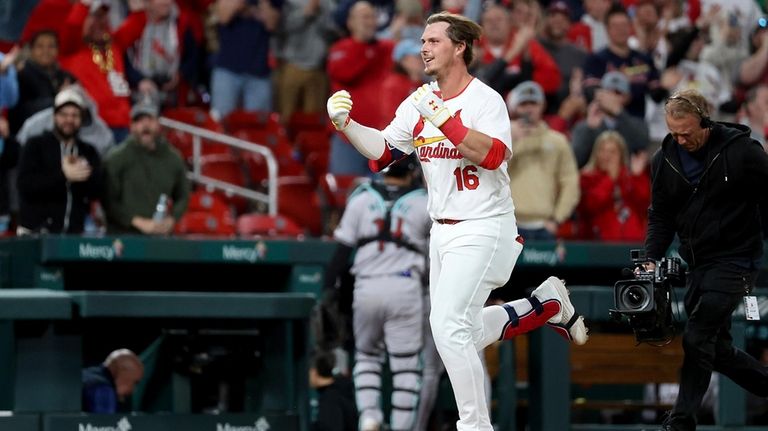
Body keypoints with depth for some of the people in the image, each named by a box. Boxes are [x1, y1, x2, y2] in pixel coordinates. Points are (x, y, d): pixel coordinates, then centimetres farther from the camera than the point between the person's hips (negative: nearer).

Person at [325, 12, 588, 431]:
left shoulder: (485, 99, -12)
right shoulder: (419, 102, 8)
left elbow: (493, 154, -28)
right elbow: (380, 151, 7)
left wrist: (441, 117, -31)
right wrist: (345, 124, -9)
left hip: (483, 227, -8)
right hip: (443, 230, 8)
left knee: (449, 327, -17)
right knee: (464, 333, 15)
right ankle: (546, 304, 31)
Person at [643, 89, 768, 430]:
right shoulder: (665, 161, 2)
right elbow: (660, 216, 9)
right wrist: (652, 258, -6)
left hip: (734, 261, -7)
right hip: (697, 262, 7)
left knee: (697, 339, -14)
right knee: (716, 347, 11)